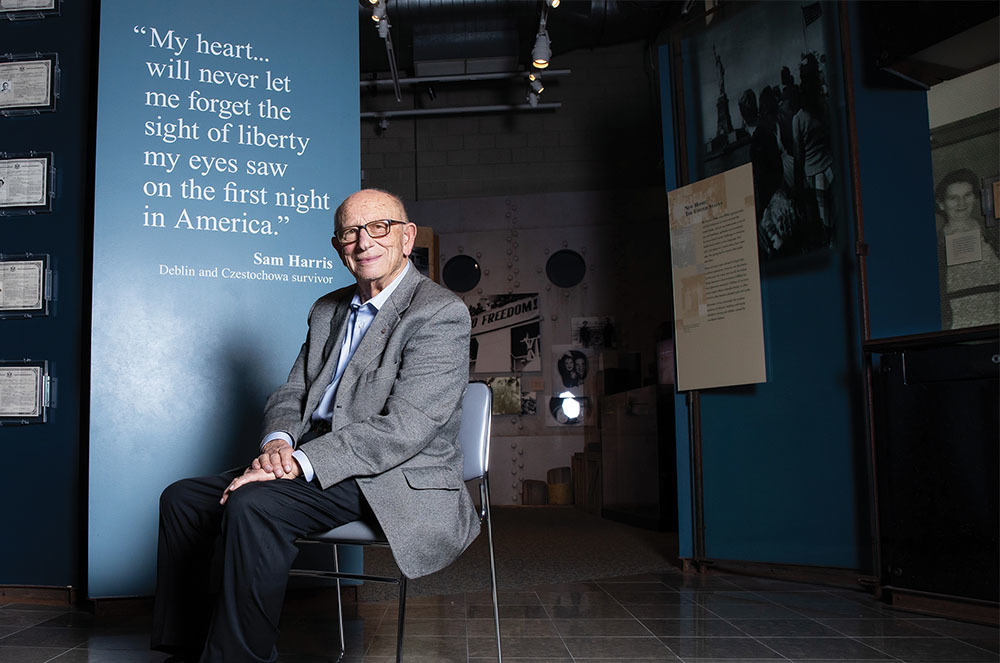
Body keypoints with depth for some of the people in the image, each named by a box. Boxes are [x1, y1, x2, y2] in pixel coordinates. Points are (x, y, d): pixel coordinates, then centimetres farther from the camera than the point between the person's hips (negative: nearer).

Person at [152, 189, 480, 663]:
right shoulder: (327, 310, 16)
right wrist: (278, 441, -9)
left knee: (252, 504, -29)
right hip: (312, 466, 8)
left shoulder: (440, 313, -11)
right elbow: (291, 394, 16)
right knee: (183, 498, 0)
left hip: (397, 483, -8)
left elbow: (405, 428, -20)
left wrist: (301, 462, -24)